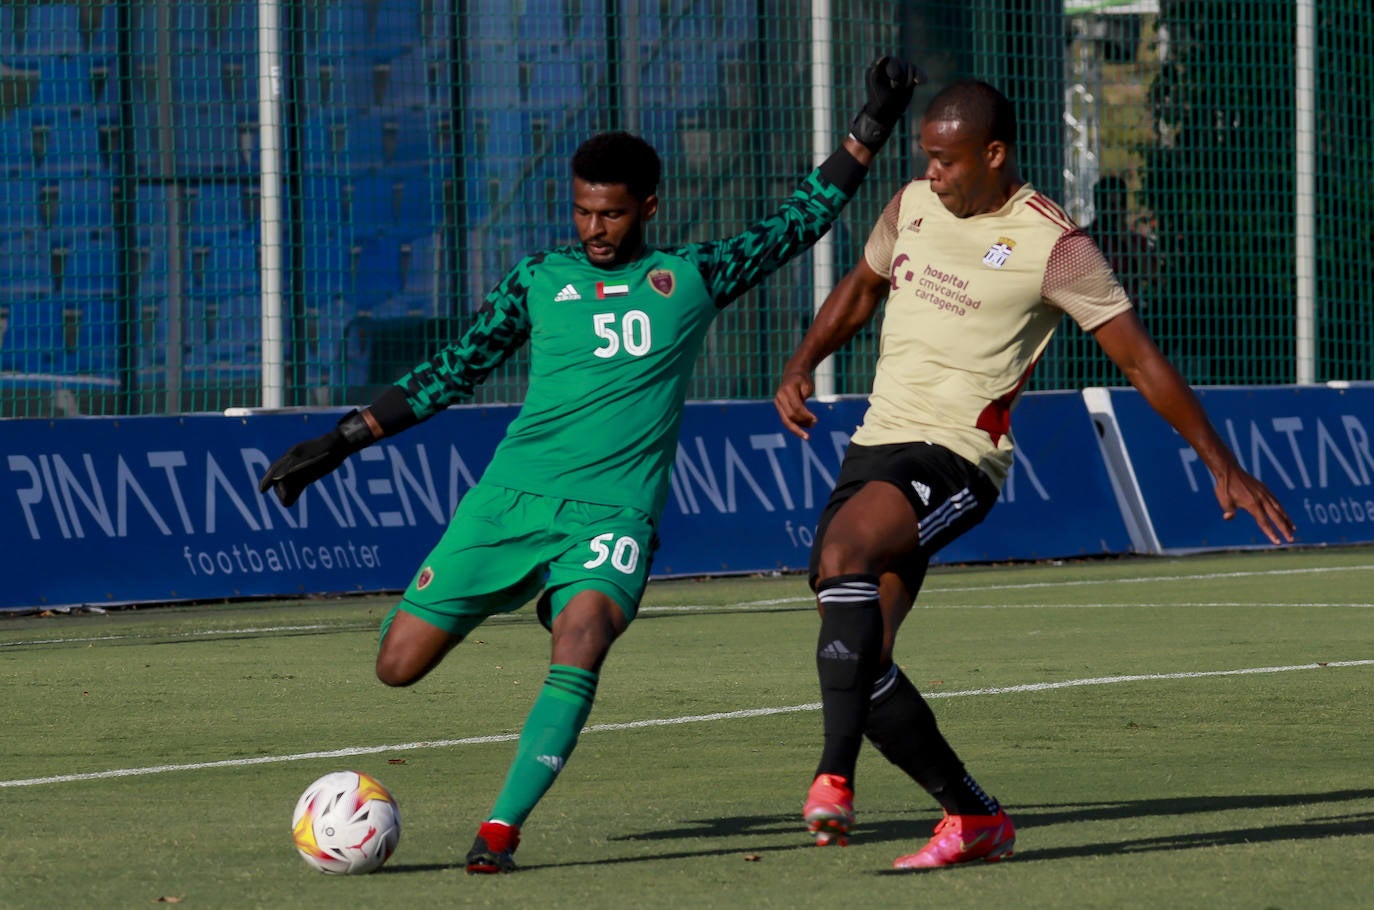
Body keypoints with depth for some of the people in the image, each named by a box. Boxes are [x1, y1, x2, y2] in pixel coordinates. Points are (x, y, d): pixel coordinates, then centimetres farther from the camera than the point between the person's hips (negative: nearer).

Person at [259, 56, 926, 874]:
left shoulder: (690, 278, 11)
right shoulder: (540, 280, 12)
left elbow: (802, 220, 16)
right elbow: (450, 375, 16)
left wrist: (872, 126, 10)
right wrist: (339, 443, 12)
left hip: (613, 510, -2)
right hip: (510, 496, 2)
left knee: (580, 647, -31)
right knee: (400, 665, -4)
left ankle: (502, 829, -26)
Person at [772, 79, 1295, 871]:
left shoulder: (1053, 246, -9)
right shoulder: (913, 205, 9)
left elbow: (1141, 360, -5)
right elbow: (861, 288, 29)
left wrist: (1224, 467, -6)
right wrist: (800, 368, 13)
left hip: (956, 457, -7)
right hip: (877, 442, 7)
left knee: (843, 548, -35)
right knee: (861, 660, -2)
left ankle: (836, 775, -38)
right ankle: (975, 819, 12)